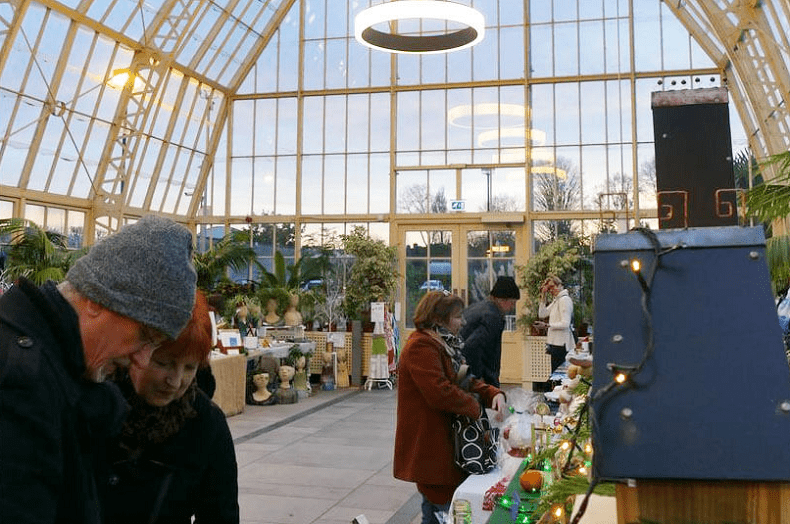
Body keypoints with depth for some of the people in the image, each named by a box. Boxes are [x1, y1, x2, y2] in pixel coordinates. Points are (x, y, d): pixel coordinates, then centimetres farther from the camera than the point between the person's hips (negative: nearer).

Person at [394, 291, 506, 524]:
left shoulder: (444, 345, 15)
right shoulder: (421, 347, -19)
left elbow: (468, 380, 13)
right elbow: (439, 392, -28)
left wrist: (494, 393, -7)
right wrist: (476, 408, -14)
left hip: (443, 440, 10)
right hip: (428, 442, -10)